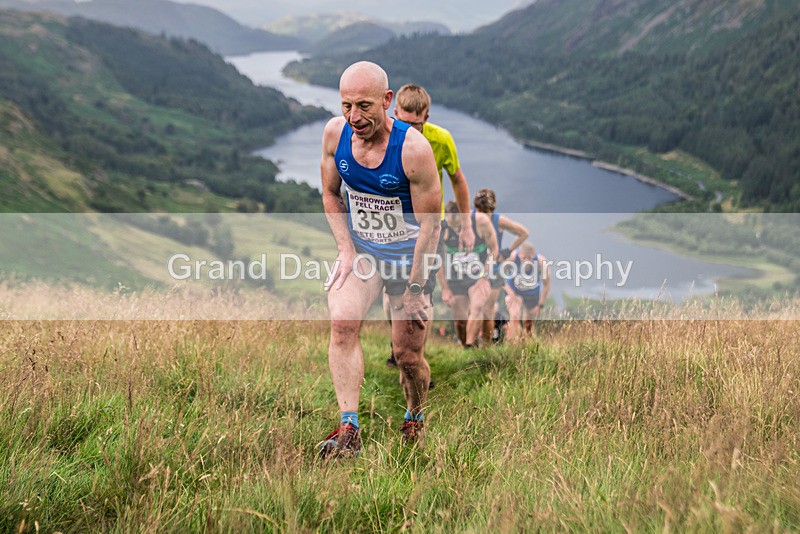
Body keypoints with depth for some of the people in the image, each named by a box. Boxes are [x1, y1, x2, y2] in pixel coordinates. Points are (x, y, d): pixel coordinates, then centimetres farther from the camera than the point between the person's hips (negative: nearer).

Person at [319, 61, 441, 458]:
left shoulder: (413, 149, -25)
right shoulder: (335, 133, -11)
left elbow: (430, 224, -17)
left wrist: (414, 289, -15)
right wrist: (346, 250, -5)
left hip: (409, 254, -3)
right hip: (360, 247, 3)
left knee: (408, 355, 3)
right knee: (342, 321, -23)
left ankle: (414, 419, 34)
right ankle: (348, 430, -23)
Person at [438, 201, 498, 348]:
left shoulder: (481, 221, -17)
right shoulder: (441, 228, -13)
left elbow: (493, 249, -5)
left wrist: (484, 277, -12)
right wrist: (445, 288, -2)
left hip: (479, 279, -2)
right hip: (455, 281, 2)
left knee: (477, 307, -27)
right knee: (460, 322, 2)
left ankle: (470, 346, -31)